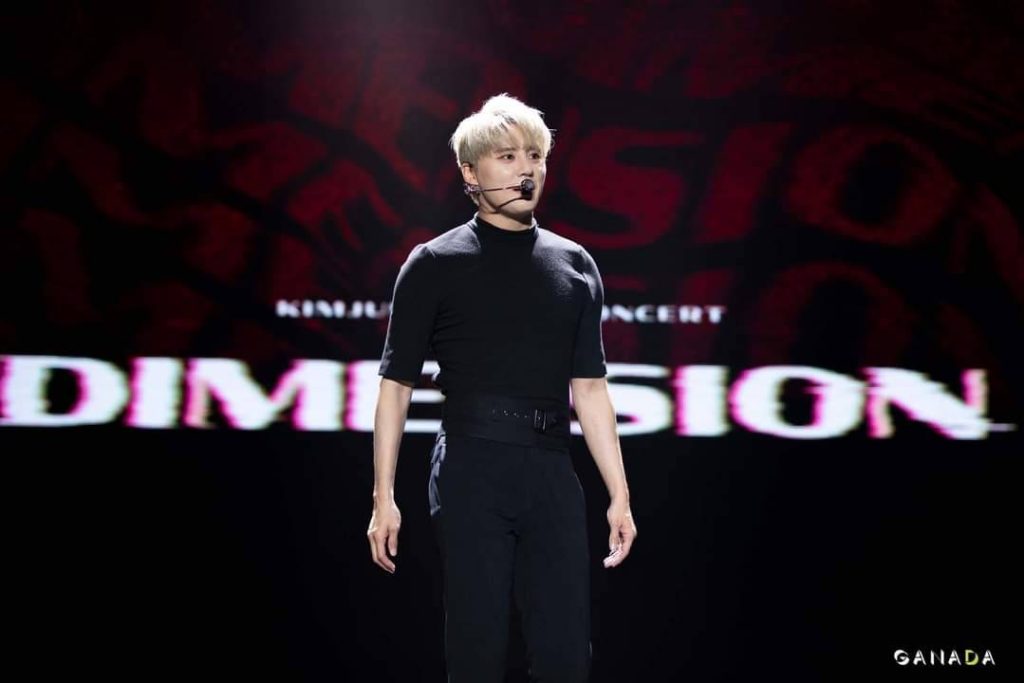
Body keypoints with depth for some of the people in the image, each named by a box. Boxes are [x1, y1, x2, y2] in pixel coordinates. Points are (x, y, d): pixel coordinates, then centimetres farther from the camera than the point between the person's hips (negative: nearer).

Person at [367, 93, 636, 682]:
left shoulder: (574, 265, 12)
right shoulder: (434, 265, 2)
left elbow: (589, 388, 12)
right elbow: (397, 385, 1)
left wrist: (620, 495, 6)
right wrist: (384, 497, -5)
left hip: (552, 473, 3)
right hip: (471, 472, -3)